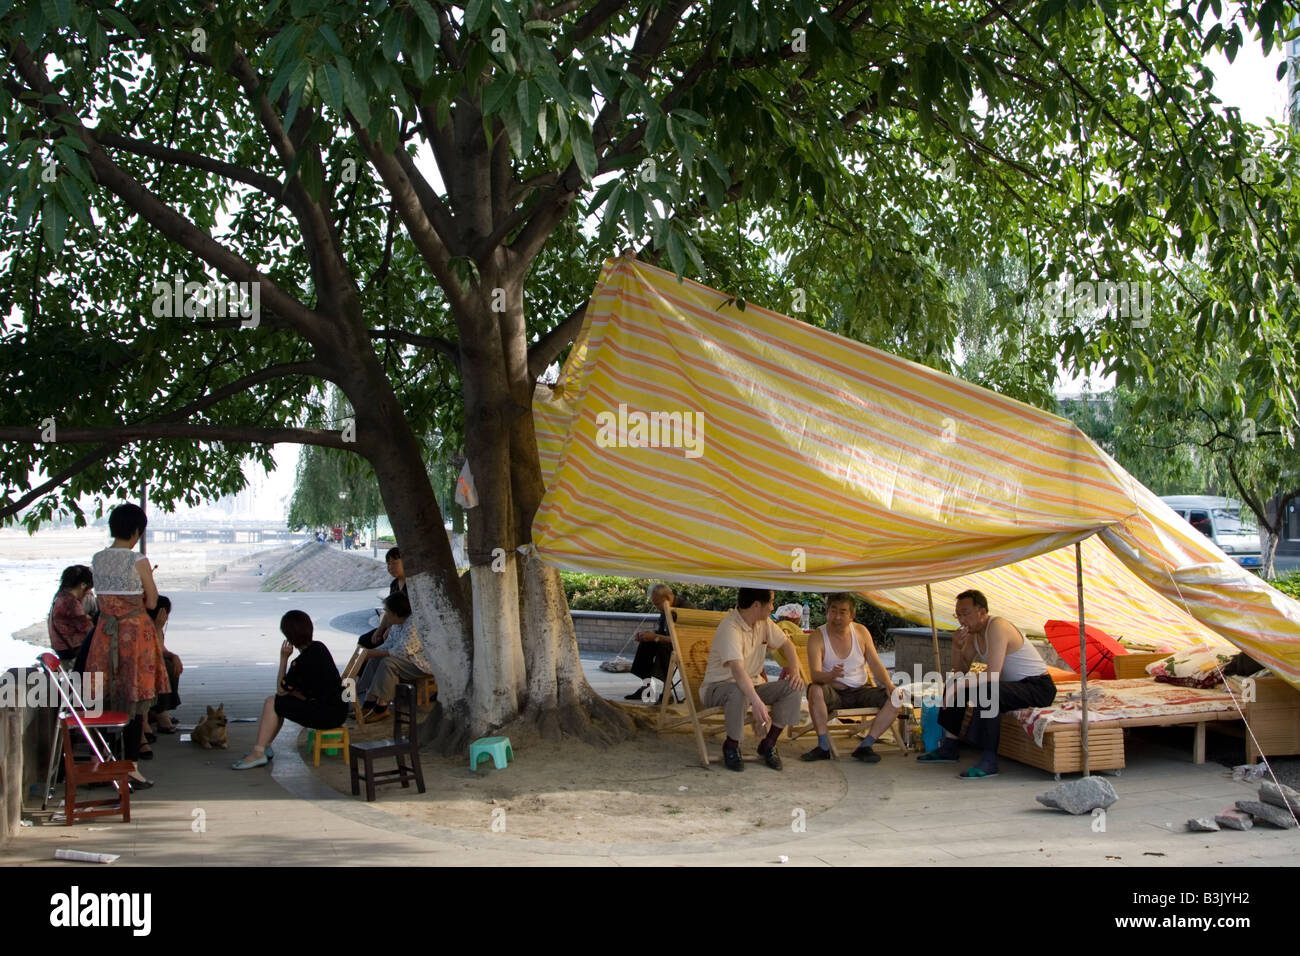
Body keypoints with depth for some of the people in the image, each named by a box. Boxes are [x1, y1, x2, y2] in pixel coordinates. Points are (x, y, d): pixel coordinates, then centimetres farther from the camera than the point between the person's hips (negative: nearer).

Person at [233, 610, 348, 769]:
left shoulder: (302, 662, -21)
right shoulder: (319, 647, 6)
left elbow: (280, 690, -4)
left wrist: (283, 658, -6)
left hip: (326, 716, -9)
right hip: (339, 710, 9)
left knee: (271, 703, -1)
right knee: (280, 702, 21)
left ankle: (258, 753, 3)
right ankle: (264, 747, 27)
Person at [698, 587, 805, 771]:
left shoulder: (764, 623, 0)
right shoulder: (730, 628, -27)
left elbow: (786, 644, 15)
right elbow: (737, 669, -40)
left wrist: (795, 671, -4)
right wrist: (756, 701, -53)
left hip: (752, 684, 7)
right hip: (718, 686, -7)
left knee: (793, 688, -14)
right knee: (738, 692, -41)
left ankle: (768, 744, -2)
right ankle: (731, 746, -17)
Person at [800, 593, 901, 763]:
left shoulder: (861, 632, 3)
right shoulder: (817, 638, -9)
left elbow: (876, 665, 5)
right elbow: (814, 675, -20)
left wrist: (889, 685, -14)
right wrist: (831, 675, -43)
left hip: (860, 691, 4)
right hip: (833, 693, -4)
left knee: (895, 699, -19)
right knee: (815, 690, -37)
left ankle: (865, 746, -16)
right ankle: (823, 747, -26)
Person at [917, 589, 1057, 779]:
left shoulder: (997, 627, -22)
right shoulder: (974, 632, 7)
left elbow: (992, 675, -29)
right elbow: (961, 670, 12)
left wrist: (958, 686, -24)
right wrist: (957, 646, -6)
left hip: (1038, 687, -10)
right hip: (1011, 685, 10)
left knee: (987, 691, -36)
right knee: (955, 686, 10)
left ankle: (989, 761, -32)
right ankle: (949, 748, 14)